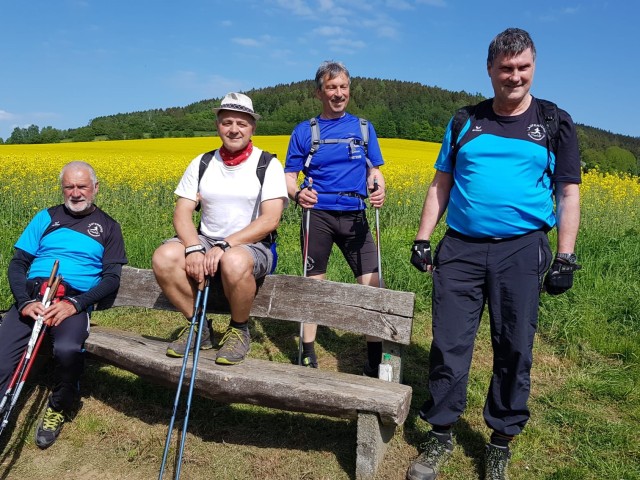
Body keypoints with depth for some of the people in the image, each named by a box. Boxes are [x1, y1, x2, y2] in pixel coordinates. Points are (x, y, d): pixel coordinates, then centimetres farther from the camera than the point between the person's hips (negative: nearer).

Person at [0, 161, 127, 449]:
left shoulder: (108, 227, 13)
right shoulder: (46, 217, 18)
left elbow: (112, 277, 4)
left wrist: (75, 304, -13)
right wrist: (25, 301, -8)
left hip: (75, 299, -2)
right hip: (32, 296, 2)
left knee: (68, 349, -33)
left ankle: (58, 408, -2)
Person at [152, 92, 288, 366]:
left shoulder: (269, 166, -4)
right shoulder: (201, 164, 7)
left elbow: (270, 219, -15)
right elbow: (182, 212, 0)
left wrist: (225, 245, -25)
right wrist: (193, 248, -21)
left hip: (252, 247, -4)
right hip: (206, 241, 4)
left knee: (233, 262, -39)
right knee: (164, 258, -26)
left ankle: (239, 329, -9)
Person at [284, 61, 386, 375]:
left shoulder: (364, 128, 11)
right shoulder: (304, 131, 6)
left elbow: (374, 172, 11)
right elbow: (290, 177, 4)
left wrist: (379, 190, -12)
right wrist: (297, 194, -19)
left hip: (355, 217, 1)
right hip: (317, 214, -1)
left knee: (371, 283, -5)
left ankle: (375, 360, 8)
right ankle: (308, 355, 20)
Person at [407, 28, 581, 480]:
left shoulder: (556, 122, 7)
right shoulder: (465, 122, 11)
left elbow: (569, 194, 5)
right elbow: (441, 184, 12)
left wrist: (566, 257, -3)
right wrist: (423, 238, 3)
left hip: (521, 250, -1)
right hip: (461, 248, 1)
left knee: (515, 349, 7)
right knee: (449, 344, 3)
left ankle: (501, 442, 26)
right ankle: (441, 436, 21)